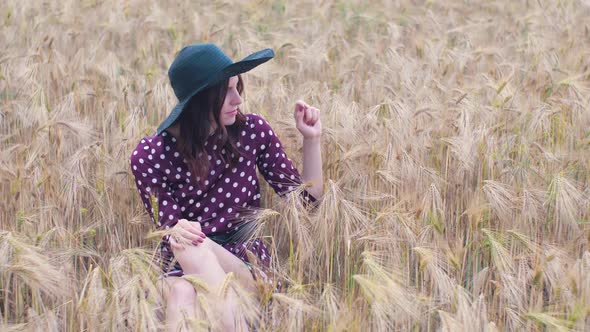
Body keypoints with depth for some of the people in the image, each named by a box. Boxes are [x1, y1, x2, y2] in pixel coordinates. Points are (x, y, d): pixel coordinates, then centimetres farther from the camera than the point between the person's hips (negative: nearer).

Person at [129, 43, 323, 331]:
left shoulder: (252, 130, 2)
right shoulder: (151, 156, -4)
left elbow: (308, 198, 10)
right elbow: (166, 228, -3)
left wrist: (311, 139, -2)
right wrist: (177, 232, -28)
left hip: (244, 255, 1)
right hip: (181, 261, -1)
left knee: (196, 250, -35)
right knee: (181, 297, -39)